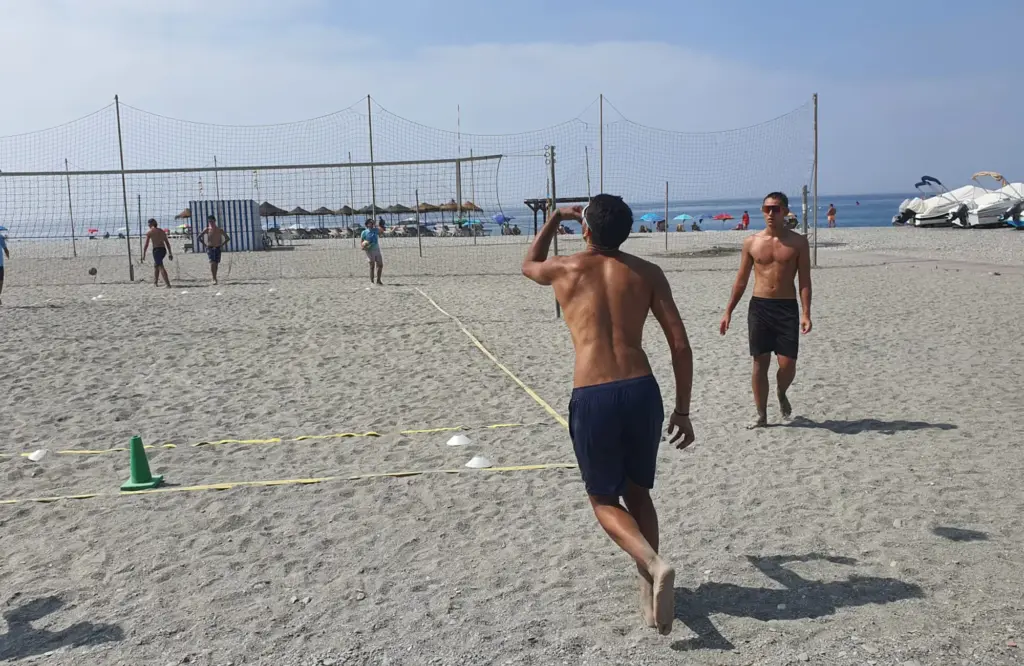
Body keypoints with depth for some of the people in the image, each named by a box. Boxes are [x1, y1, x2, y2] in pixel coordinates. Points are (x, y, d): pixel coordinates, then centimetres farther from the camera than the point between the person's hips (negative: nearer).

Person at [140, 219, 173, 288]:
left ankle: (168, 284, -20)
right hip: (163, 249, 7)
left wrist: (143, 254, 2)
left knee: (161, 267, -10)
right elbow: (167, 243, 15)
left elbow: (146, 244, -3)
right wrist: (170, 253, 17)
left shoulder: (149, 232, 0)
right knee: (156, 265, 24)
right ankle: (155, 282, 29)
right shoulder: (162, 231, 17)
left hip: (156, 250, -7)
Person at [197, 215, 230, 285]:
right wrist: (204, 244, -3)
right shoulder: (207, 230, 0)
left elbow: (228, 238, 10)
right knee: (212, 263, -16)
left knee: (216, 264, 5)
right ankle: (214, 279, -18)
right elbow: (199, 237, 3)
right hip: (210, 248, -2)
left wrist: (222, 245, 1)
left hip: (217, 248, 2)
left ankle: (215, 278, 18)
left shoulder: (220, 230, 3)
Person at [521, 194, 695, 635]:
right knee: (638, 493, 22)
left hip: (592, 398, -2)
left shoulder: (565, 269, 7)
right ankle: (649, 591, 23)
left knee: (604, 500, 13)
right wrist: (682, 410, 12)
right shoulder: (647, 273, 9)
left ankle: (653, 564, -13)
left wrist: (556, 217, 43)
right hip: (641, 391, 2)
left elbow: (528, 265, 33)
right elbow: (681, 346, 4)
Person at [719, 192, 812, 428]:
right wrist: (728, 311, 6)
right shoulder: (751, 242, 5)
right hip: (759, 306, 1)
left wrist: (806, 314, -11)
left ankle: (781, 394, 29)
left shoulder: (798, 242, 1)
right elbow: (741, 280, 9)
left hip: (787, 307, -1)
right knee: (760, 363, 2)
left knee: (787, 364, -5)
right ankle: (761, 415, 13)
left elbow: (805, 280, -1)